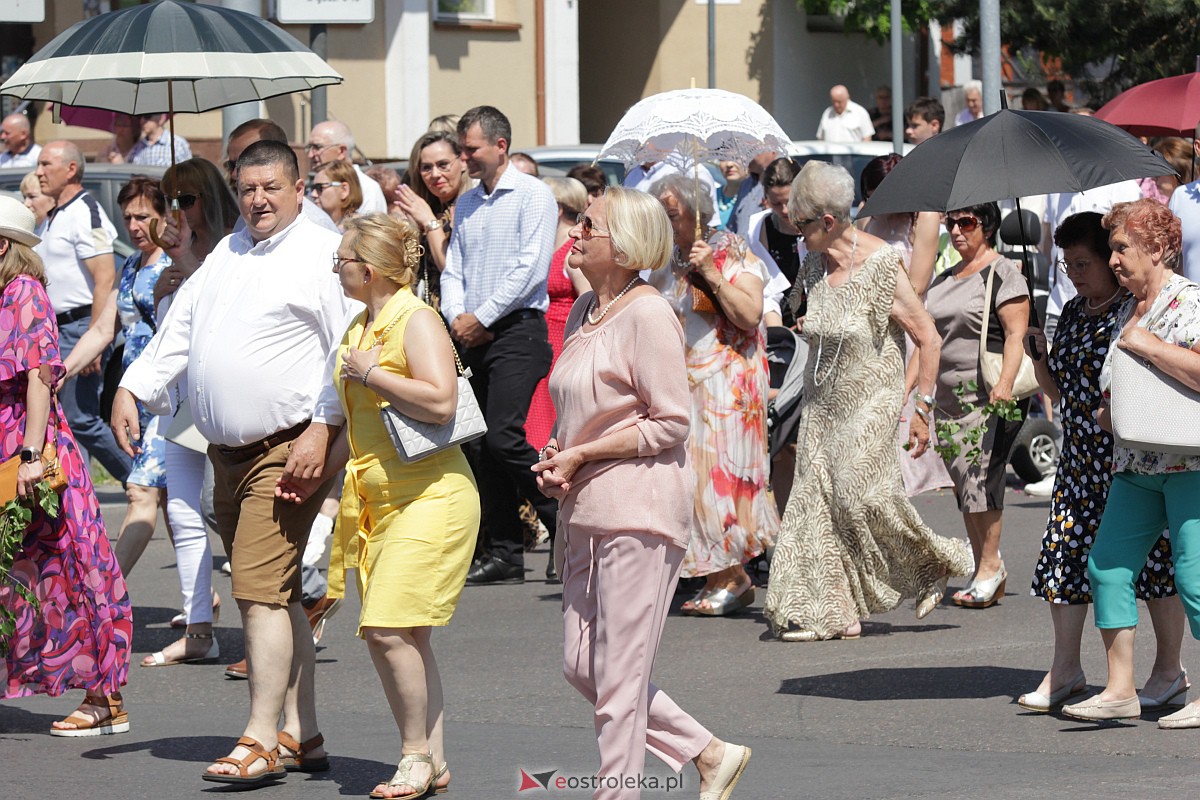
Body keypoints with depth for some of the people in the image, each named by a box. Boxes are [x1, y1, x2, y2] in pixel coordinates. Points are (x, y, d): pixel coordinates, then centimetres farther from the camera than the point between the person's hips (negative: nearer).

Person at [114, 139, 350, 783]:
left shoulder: (323, 254, -5)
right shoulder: (227, 254, 17)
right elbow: (179, 327, 19)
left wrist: (320, 429, -20)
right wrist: (132, 389, 7)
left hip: (288, 451, -8)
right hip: (227, 453, 8)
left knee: (260, 592, -14)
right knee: (275, 594, 11)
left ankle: (261, 741, -13)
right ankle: (302, 733, 17)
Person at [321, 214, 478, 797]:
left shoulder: (416, 321, -12)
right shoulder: (360, 328, 16)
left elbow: (440, 402, -25)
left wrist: (370, 372, -17)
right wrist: (319, 470, 14)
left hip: (429, 495, -9)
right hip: (377, 498, 9)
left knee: (391, 628, -14)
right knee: (396, 635, 7)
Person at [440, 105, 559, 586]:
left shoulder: (532, 195, -5)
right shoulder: (466, 205, 18)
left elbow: (530, 267, -13)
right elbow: (453, 269, 16)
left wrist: (482, 318, -12)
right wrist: (456, 316, -4)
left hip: (517, 331, -7)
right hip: (473, 336, 7)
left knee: (502, 437, -18)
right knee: (481, 446, 3)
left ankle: (565, 522, -3)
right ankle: (505, 553, 7)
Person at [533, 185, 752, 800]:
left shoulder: (647, 314, -13)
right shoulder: (583, 311, 14)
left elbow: (670, 423, -15)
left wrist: (582, 454, -13)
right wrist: (554, 457, 6)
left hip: (639, 510, -9)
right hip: (585, 509, 10)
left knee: (619, 676, -4)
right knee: (581, 667, 11)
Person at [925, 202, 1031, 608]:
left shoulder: (1003, 274, -4)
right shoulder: (943, 280, 20)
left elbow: (1016, 335, -11)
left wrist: (1005, 384, -22)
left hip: (990, 399, -8)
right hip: (950, 399, 8)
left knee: (979, 476, -14)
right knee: (962, 480, 5)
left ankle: (990, 567, -8)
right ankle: (984, 570, 9)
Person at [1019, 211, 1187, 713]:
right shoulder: (1073, 313, 13)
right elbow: (1058, 392, 18)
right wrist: (1040, 356, 2)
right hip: (1081, 460, 7)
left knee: (1152, 557, 0)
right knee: (1065, 554, 2)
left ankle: (1169, 670, 12)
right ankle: (1064, 671, 9)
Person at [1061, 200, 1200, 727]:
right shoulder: (1129, 310, 16)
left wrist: (1148, 345, -19)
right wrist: (1108, 413, 10)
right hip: (1135, 465, 9)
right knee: (1107, 565, 1)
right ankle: (1120, 690, 5)